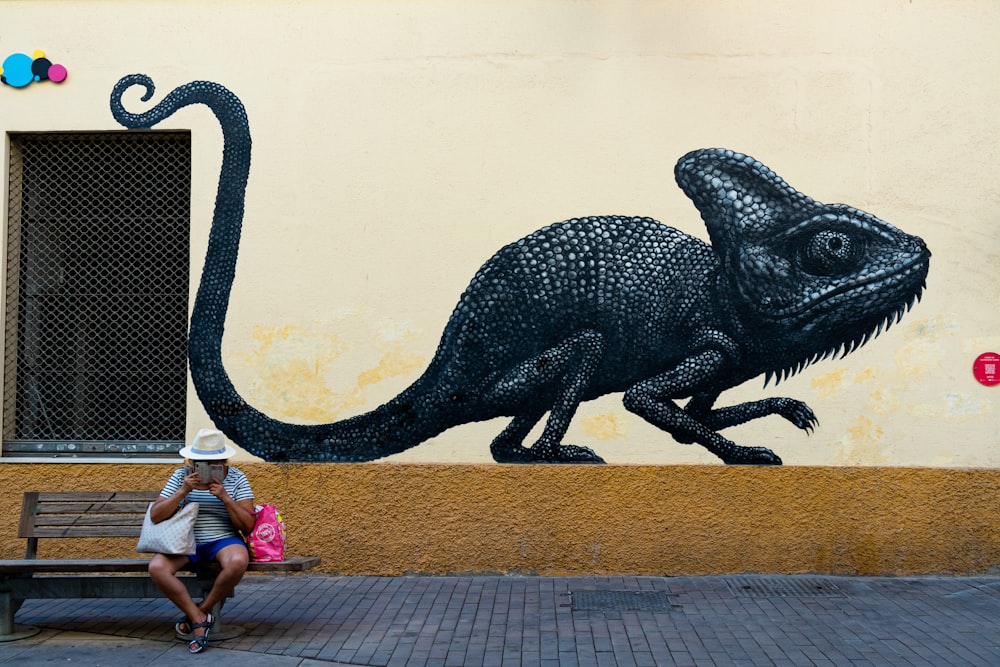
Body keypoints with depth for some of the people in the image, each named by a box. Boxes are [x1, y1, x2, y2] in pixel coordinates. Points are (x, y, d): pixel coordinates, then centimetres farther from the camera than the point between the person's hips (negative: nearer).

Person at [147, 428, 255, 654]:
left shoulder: (237, 479, -2)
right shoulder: (181, 475, 1)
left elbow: (247, 527, -6)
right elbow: (155, 516, -5)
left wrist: (225, 497, -19)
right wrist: (183, 491, -18)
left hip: (224, 540, -1)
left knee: (238, 562, -36)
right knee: (156, 568, -29)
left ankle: (200, 611, -12)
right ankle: (200, 620, -15)